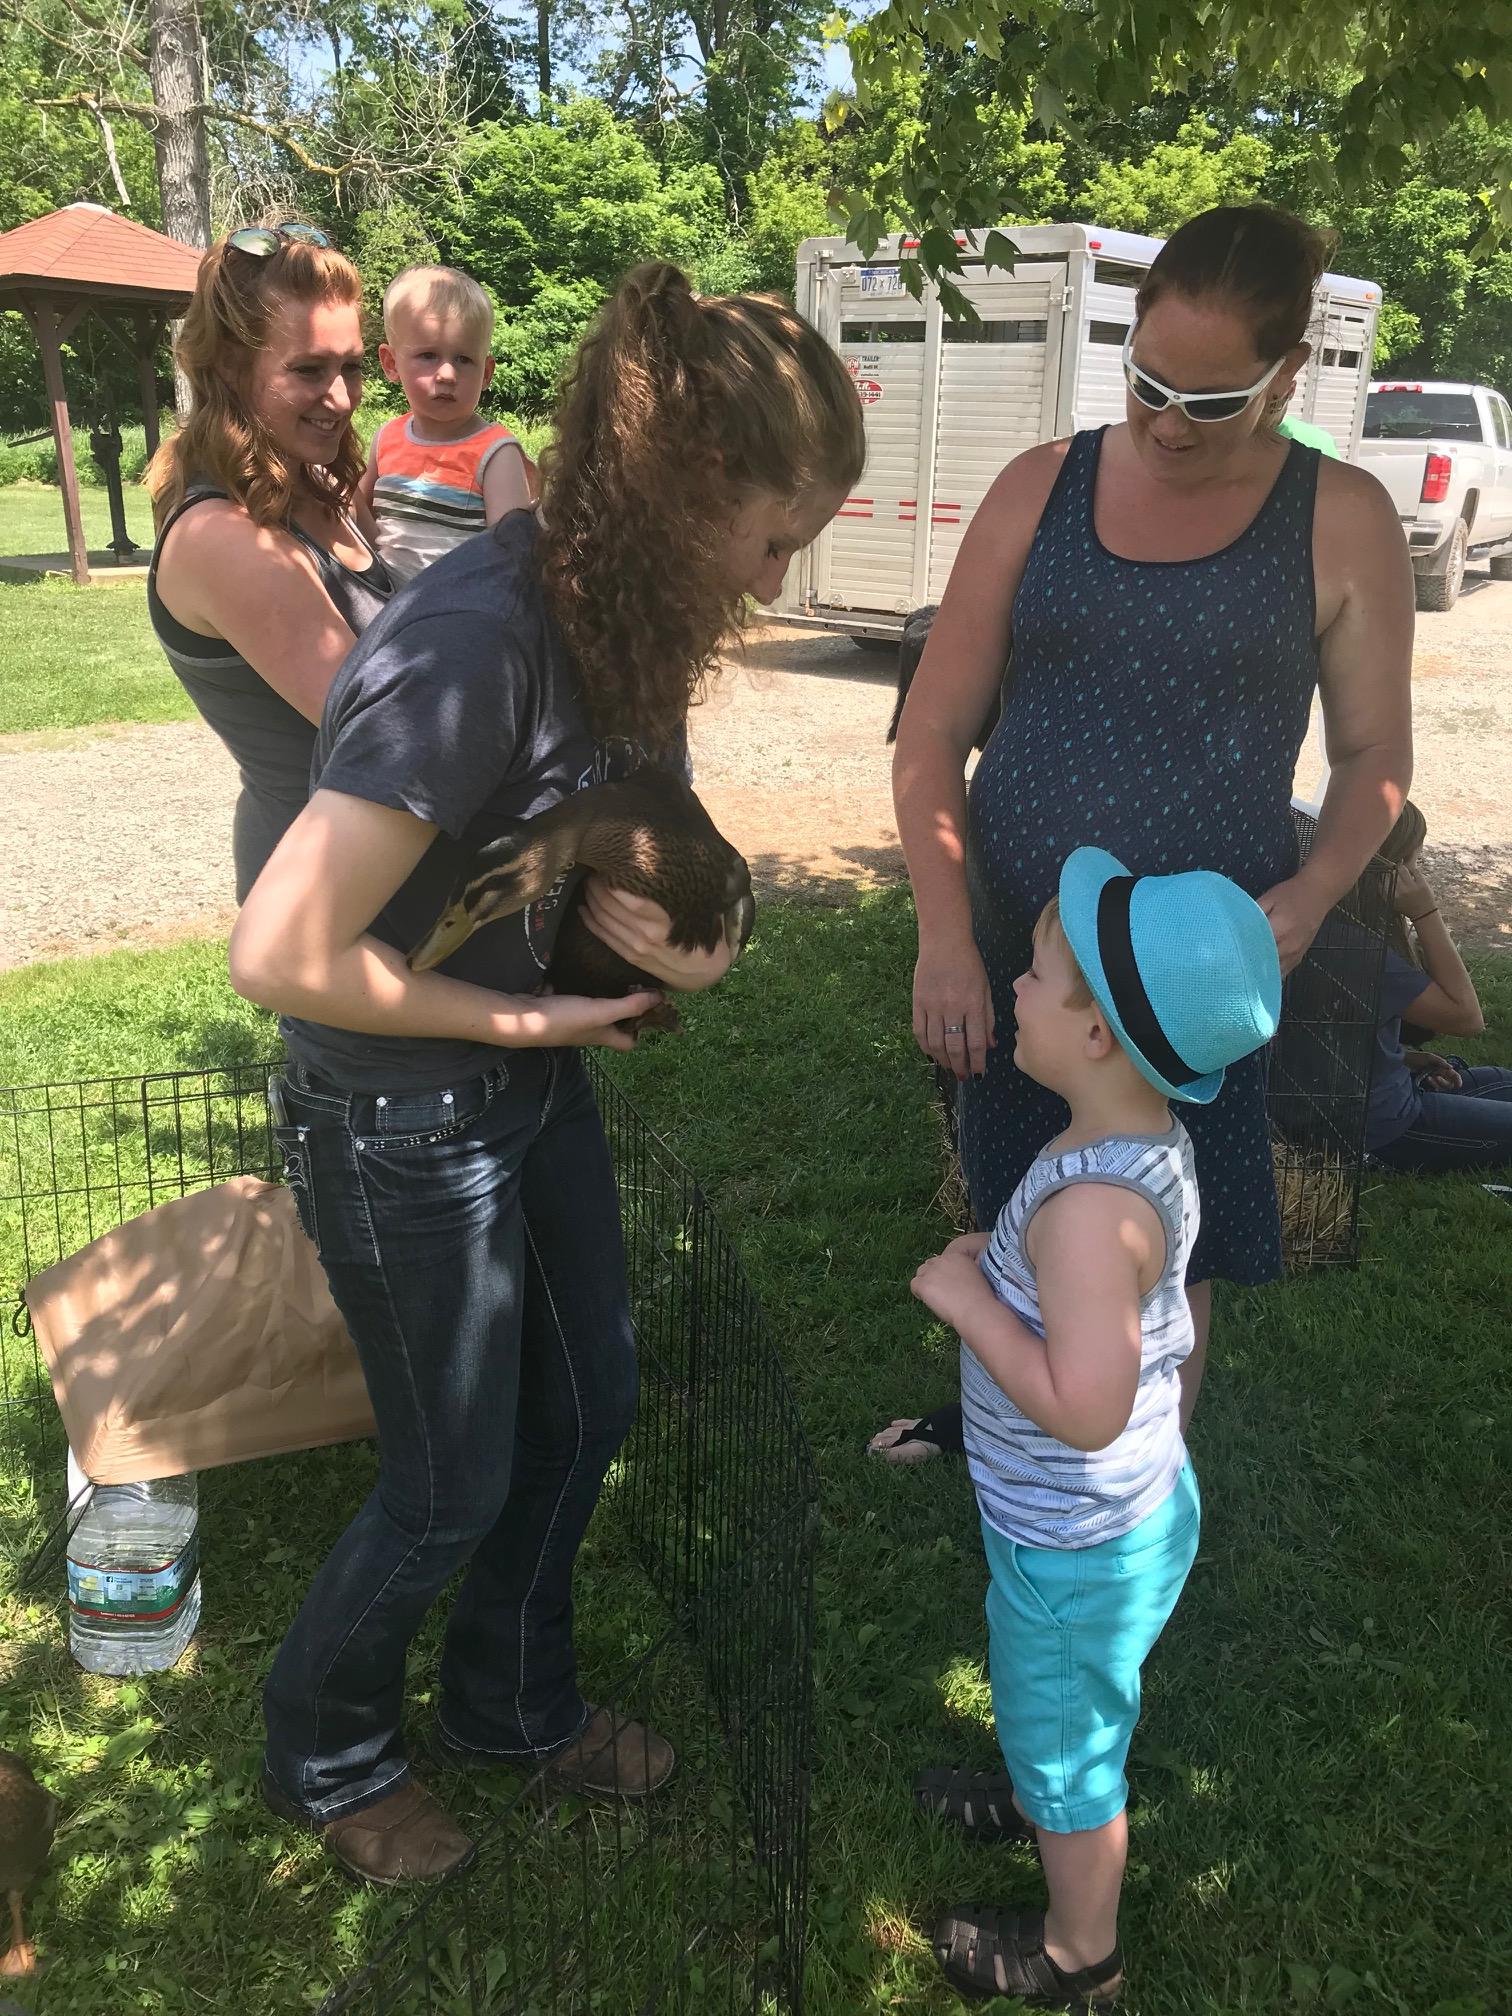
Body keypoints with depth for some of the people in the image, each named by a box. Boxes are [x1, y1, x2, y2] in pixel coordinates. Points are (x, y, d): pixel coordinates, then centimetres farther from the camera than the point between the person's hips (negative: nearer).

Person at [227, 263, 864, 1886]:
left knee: (586, 1407, 21)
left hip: (535, 1083, 8)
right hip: (402, 1127, -8)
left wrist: (690, 933, -14)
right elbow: (279, 955, -33)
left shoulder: (622, 611, -5)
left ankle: (511, 1703, 48)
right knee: (453, 1484, 11)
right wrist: (525, 1016, -20)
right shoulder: (473, 649, -32)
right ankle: (324, 1753, 42)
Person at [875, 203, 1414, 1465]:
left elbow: (1375, 755, 4)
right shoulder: (1043, 488, 1)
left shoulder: (1340, 522, -2)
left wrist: (1308, 897, -15)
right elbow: (932, 733, -1)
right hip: (1007, 955, 2)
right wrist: (944, 932, -12)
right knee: (1016, 1231, 18)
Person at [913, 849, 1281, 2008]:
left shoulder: (1092, 1204, -36)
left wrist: (964, 1299, -29)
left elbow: (1086, 1407, -37)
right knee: (1062, 1712, 35)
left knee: (1068, 1744, 17)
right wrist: (999, 1264, 0)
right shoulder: (1152, 1141, -7)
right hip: (1125, 1512, 9)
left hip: (1078, 1551, -8)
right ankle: (1040, 1804, 63)